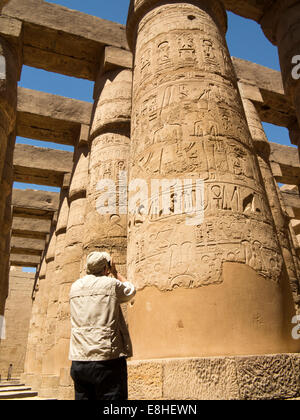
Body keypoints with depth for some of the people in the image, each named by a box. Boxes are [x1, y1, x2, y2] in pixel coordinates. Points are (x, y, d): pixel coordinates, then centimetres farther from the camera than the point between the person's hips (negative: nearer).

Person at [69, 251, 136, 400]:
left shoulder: (75, 287, 8)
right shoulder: (112, 284, -8)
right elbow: (130, 290, 12)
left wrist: (109, 274, 25)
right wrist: (115, 272, 20)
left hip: (78, 361, 6)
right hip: (106, 360, -6)